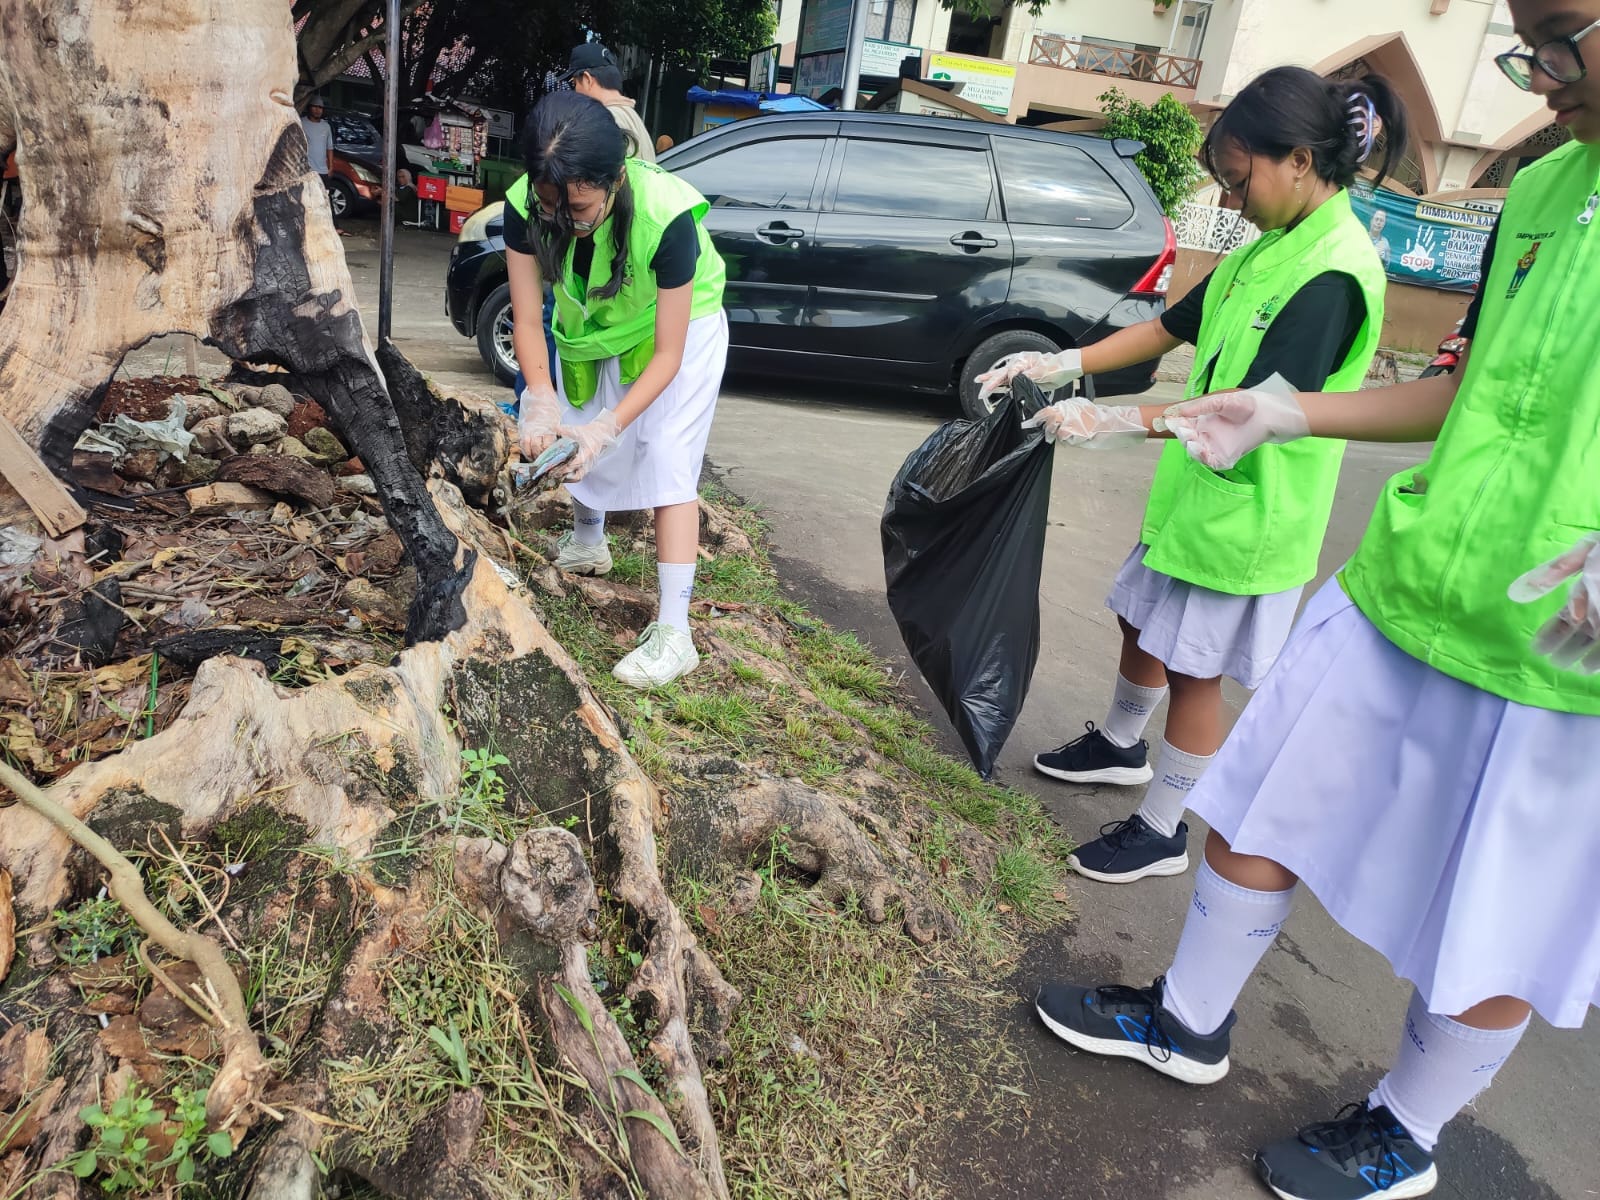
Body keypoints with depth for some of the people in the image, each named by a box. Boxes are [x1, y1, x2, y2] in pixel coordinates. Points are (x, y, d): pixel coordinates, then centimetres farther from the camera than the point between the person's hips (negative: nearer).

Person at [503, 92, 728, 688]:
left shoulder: (667, 216, -39)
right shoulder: (526, 207, -28)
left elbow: (668, 353, -33)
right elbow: (526, 316, -20)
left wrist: (609, 426, -40)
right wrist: (541, 399, -36)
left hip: (679, 327, -5)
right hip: (592, 327, 5)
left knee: (666, 458, -18)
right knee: (571, 440, 14)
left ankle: (673, 632, -19)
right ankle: (587, 542, 46)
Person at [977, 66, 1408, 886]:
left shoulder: (1334, 274, -21)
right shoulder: (1270, 248, 6)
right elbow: (1172, 326, 11)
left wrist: (1121, 422, -29)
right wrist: (1065, 365, 2)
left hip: (1247, 514, -8)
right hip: (1195, 486, 8)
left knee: (1193, 667, 2)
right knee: (1141, 622, 21)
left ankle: (1163, 833, 18)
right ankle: (1120, 747, 45)